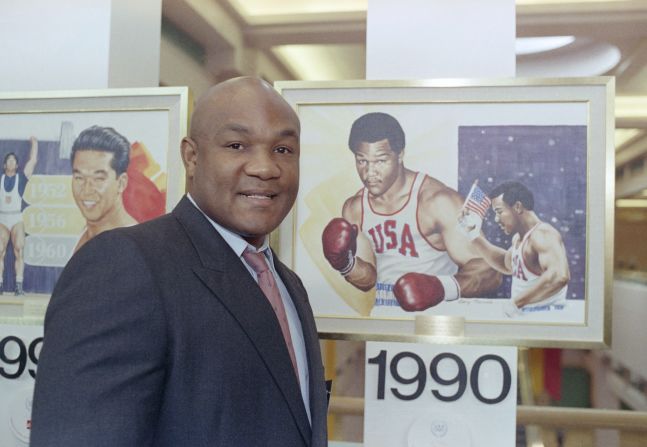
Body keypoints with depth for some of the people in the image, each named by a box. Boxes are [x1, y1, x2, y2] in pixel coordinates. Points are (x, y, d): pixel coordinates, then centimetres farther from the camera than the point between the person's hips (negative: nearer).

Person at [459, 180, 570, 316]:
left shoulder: (542, 235, -16)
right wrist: (475, 235, 19)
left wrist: (515, 303, -28)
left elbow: (560, 276, -31)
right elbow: (506, 265, 30)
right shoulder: (519, 237, 11)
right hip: (523, 314, 8)